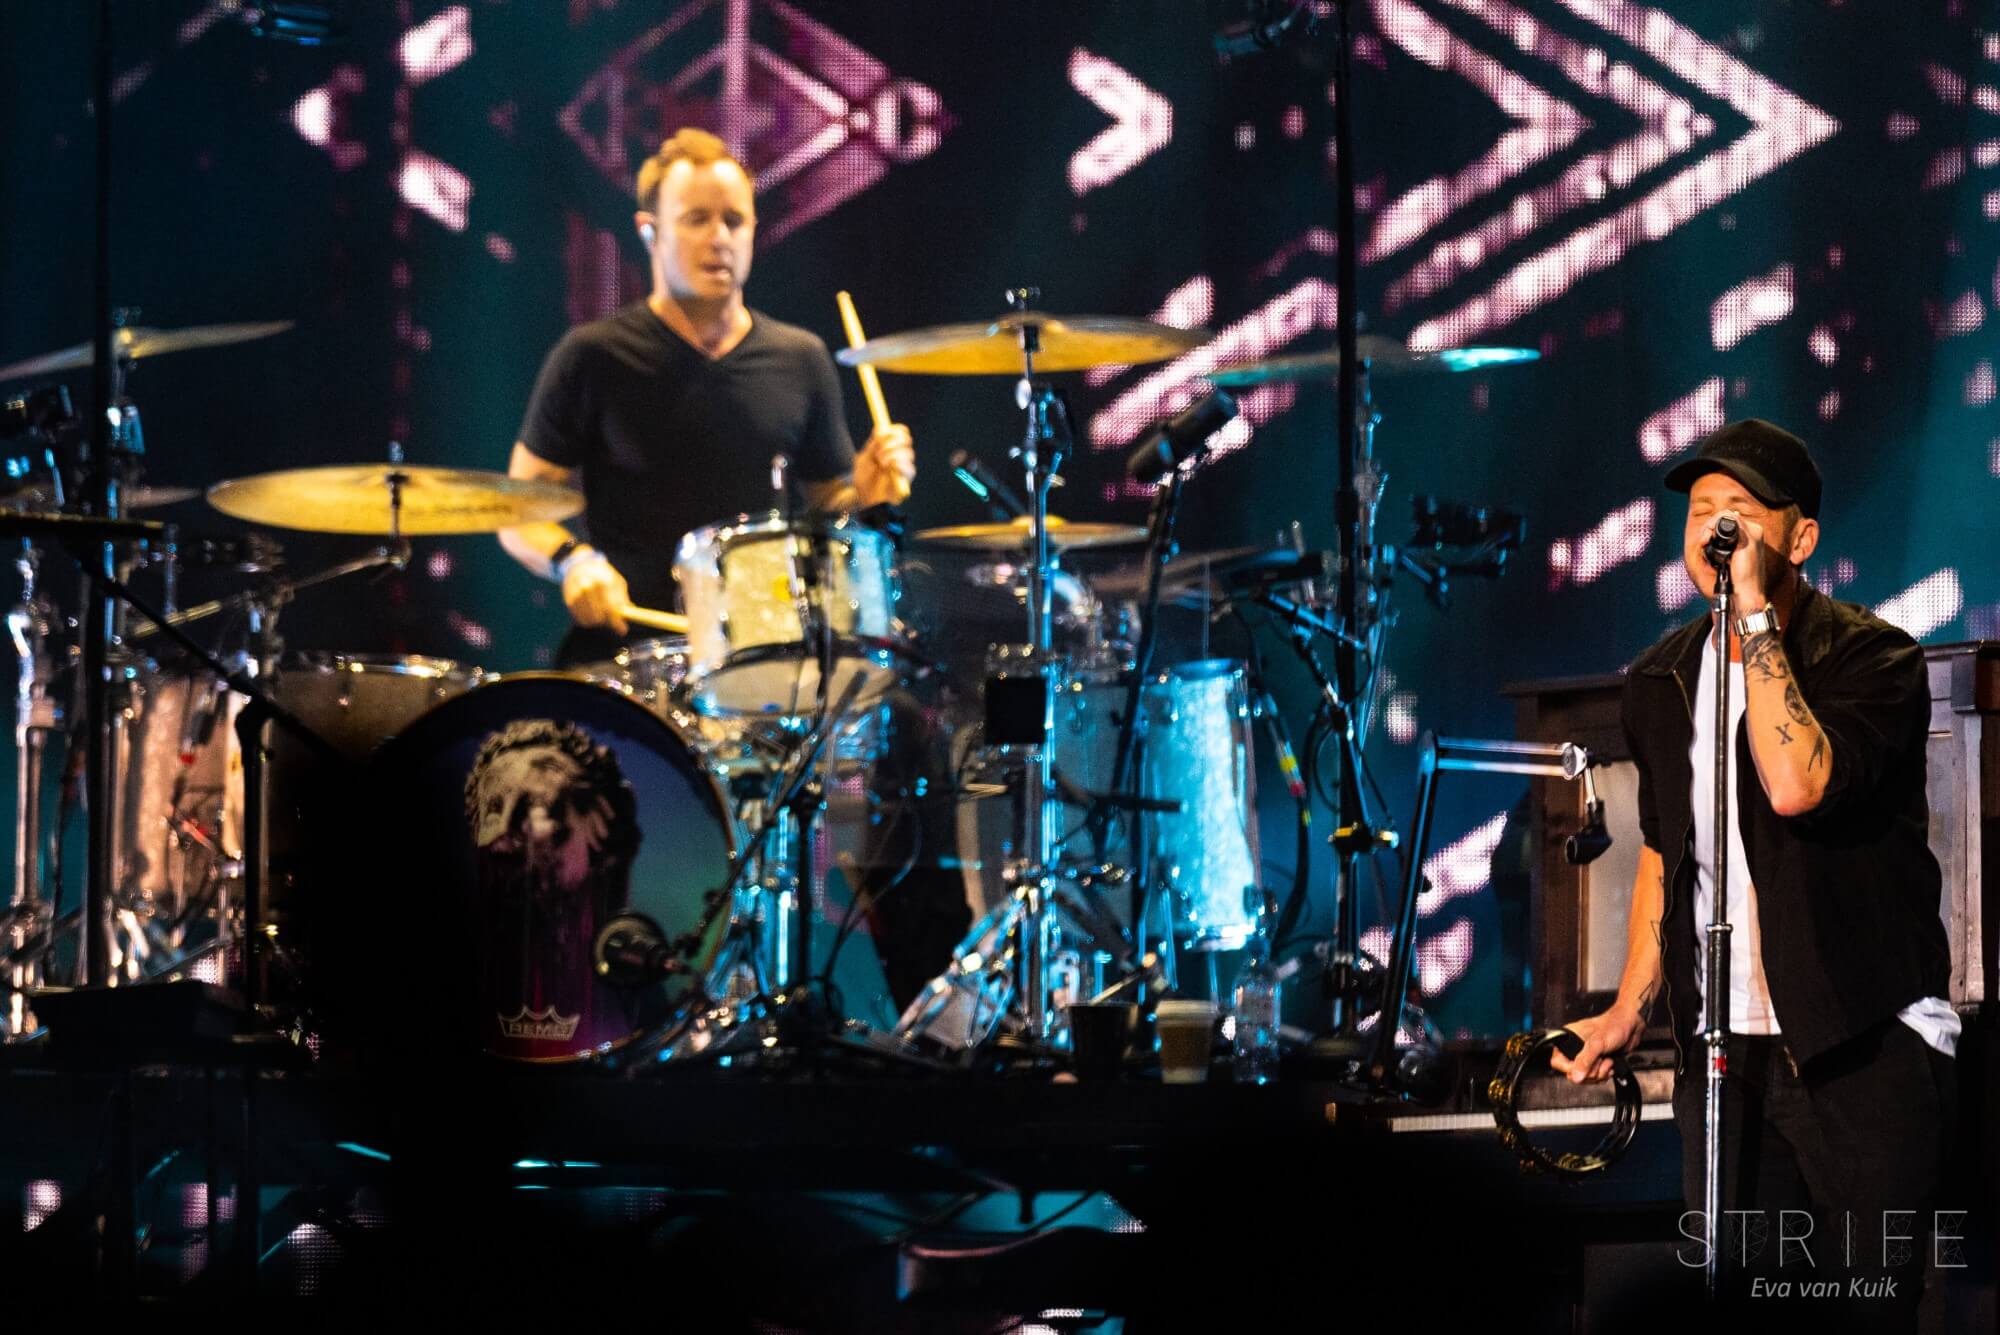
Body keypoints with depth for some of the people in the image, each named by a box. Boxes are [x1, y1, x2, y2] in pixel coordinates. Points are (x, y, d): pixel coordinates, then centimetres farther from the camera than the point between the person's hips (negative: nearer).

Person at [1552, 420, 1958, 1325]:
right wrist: (1628, 1012, 16)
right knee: (1737, 1297, 3)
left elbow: (1796, 784, -28)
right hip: (1722, 1052, 5)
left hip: (1866, 1046, -5)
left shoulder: (1873, 657, -8)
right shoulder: (1661, 681, 11)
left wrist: (1756, 614, -23)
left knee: (1870, 1307, -5)